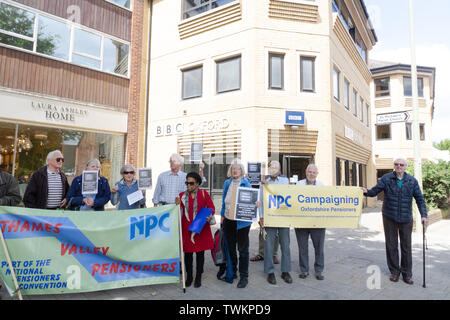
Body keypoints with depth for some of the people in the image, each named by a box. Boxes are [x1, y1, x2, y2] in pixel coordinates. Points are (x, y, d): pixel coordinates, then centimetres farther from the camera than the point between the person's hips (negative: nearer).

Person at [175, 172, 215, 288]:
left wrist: (210, 216, -18)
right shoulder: (182, 195, 5)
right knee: (188, 252, 7)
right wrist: (177, 205, -14)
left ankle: (198, 277, 21)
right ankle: (189, 276, 25)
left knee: (200, 252, 7)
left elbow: (211, 207, 1)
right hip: (187, 228, 2)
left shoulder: (204, 193, -1)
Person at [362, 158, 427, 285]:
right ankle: (394, 271, 23)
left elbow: (419, 199, 2)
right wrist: (367, 192, -32)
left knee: (406, 246, 9)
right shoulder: (386, 178, -4)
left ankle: (407, 274, 24)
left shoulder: (412, 181, 0)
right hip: (389, 217, -1)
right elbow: (376, 190, -11)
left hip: (406, 218, 1)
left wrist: (424, 215, -7)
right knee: (391, 245, 8)